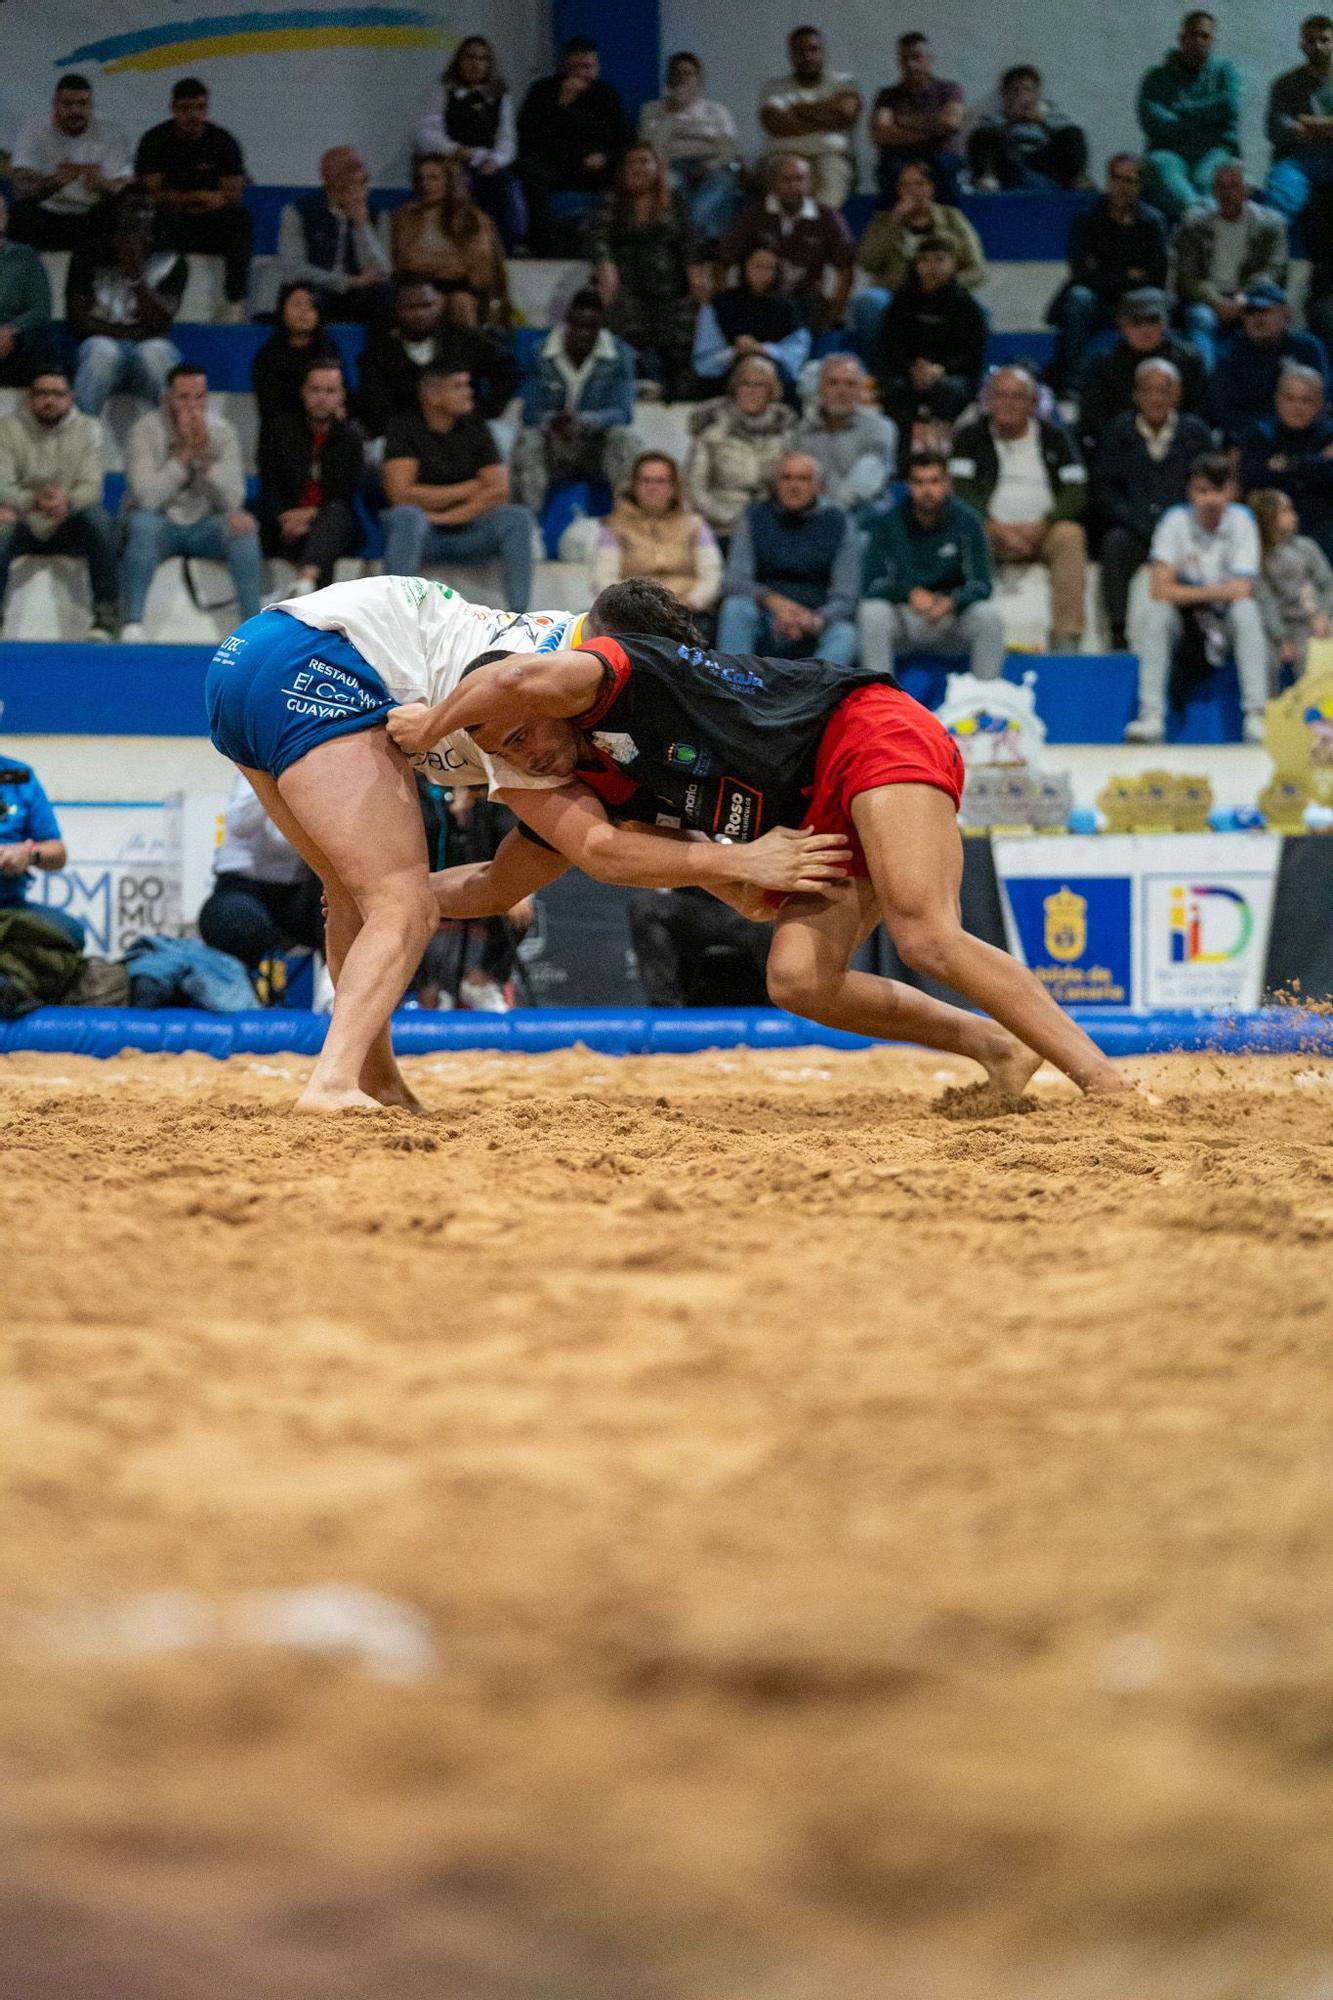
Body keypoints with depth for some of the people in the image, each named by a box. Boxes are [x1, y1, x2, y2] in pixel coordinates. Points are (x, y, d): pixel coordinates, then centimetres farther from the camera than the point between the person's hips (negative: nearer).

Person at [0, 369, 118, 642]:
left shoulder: (87, 429, 1)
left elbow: (91, 487, -10)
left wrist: (67, 502, -34)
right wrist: (34, 501, -37)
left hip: (68, 526, 1)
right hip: (24, 525, -1)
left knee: (98, 518, -30)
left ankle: (105, 615, -26)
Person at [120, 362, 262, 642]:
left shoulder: (222, 432, -3)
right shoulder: (146, 431, -11)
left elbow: (232, 500, -12)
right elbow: (147, 497, -23)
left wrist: (204, 454, -24)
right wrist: (184, 452, -25)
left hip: (203, 528, 2)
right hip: (161, 527, -2)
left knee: (244, 526, -26)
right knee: (143, 522, -35)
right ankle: (132, 625, -34)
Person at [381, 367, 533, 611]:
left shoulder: (475, 427, 6)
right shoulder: (404, 427, -4)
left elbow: (499, 492, -3)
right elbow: (401, 495, -15)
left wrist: (448, 517, -17)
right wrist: (469, 490, -7)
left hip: (465, 531, 3)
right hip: (420, 535, -3)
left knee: (518, 517, -22)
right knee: (406, 516, -36)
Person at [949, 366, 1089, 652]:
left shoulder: (1054, 436, 10)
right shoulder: (970, 437, 9)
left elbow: (1076, 494, 1)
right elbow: (961, 490, -4)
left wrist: (1040, 526, -17)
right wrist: (997, 528, -20)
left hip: (1043, 531, 0)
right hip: (991, 531, 0)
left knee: (1070, 536, -32)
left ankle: (1066, 636, -36)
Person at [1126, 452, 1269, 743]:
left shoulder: (1241, 520, -9)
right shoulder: (1176, 520, -10)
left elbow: (1242, 592, -16)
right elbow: (1159, 589, -19)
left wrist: (1192, 593, -15)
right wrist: (1216, 592, -22)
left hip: (1226, 623, 0)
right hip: (1185, 620, 0)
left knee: (1246, 610, -31)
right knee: (1155, 610, -29)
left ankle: (1256, 716, -35)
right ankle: (1151, 715, -31)